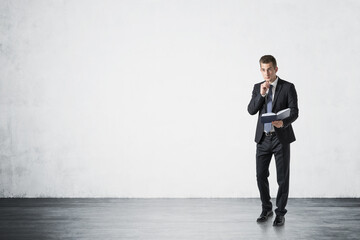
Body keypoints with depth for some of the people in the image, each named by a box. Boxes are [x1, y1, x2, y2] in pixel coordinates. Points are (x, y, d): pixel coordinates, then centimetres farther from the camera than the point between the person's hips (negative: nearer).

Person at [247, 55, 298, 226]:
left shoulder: (288, 87, -4)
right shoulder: (257, 87, 8)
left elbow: (294, 111, -11)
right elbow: (251, 110, -2)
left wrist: (283, 122, -30)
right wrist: (261, 94, -15)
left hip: (281, 137, -3)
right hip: (263, 137, 4)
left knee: (282, 178, 2)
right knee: (261, 176, 7)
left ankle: (280, 213, 15)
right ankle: (266, 209, 26)